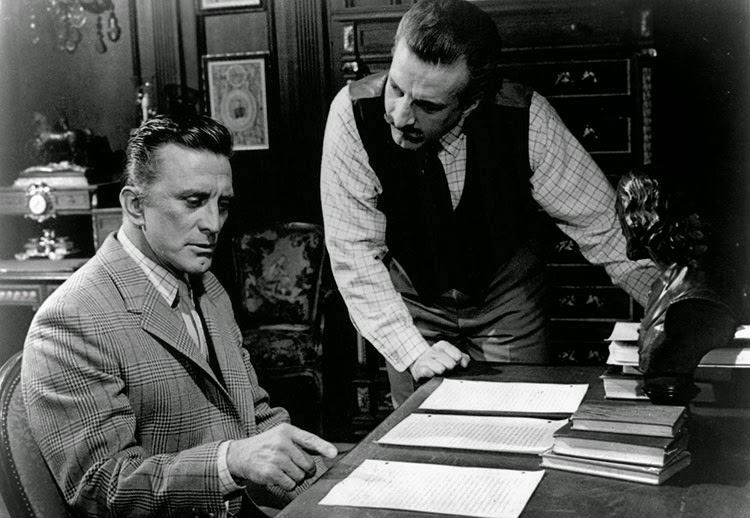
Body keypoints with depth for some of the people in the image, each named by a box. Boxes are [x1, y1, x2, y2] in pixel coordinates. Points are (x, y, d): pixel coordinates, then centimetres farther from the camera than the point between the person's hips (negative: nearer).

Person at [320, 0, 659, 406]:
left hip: (506, 297, 0)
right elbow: (355, 254, -22)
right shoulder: (353, 114, -28)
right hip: (411, 302, 0)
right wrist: (413, 351, -29)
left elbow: (600, 224, -15)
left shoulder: (525, 120, -28)